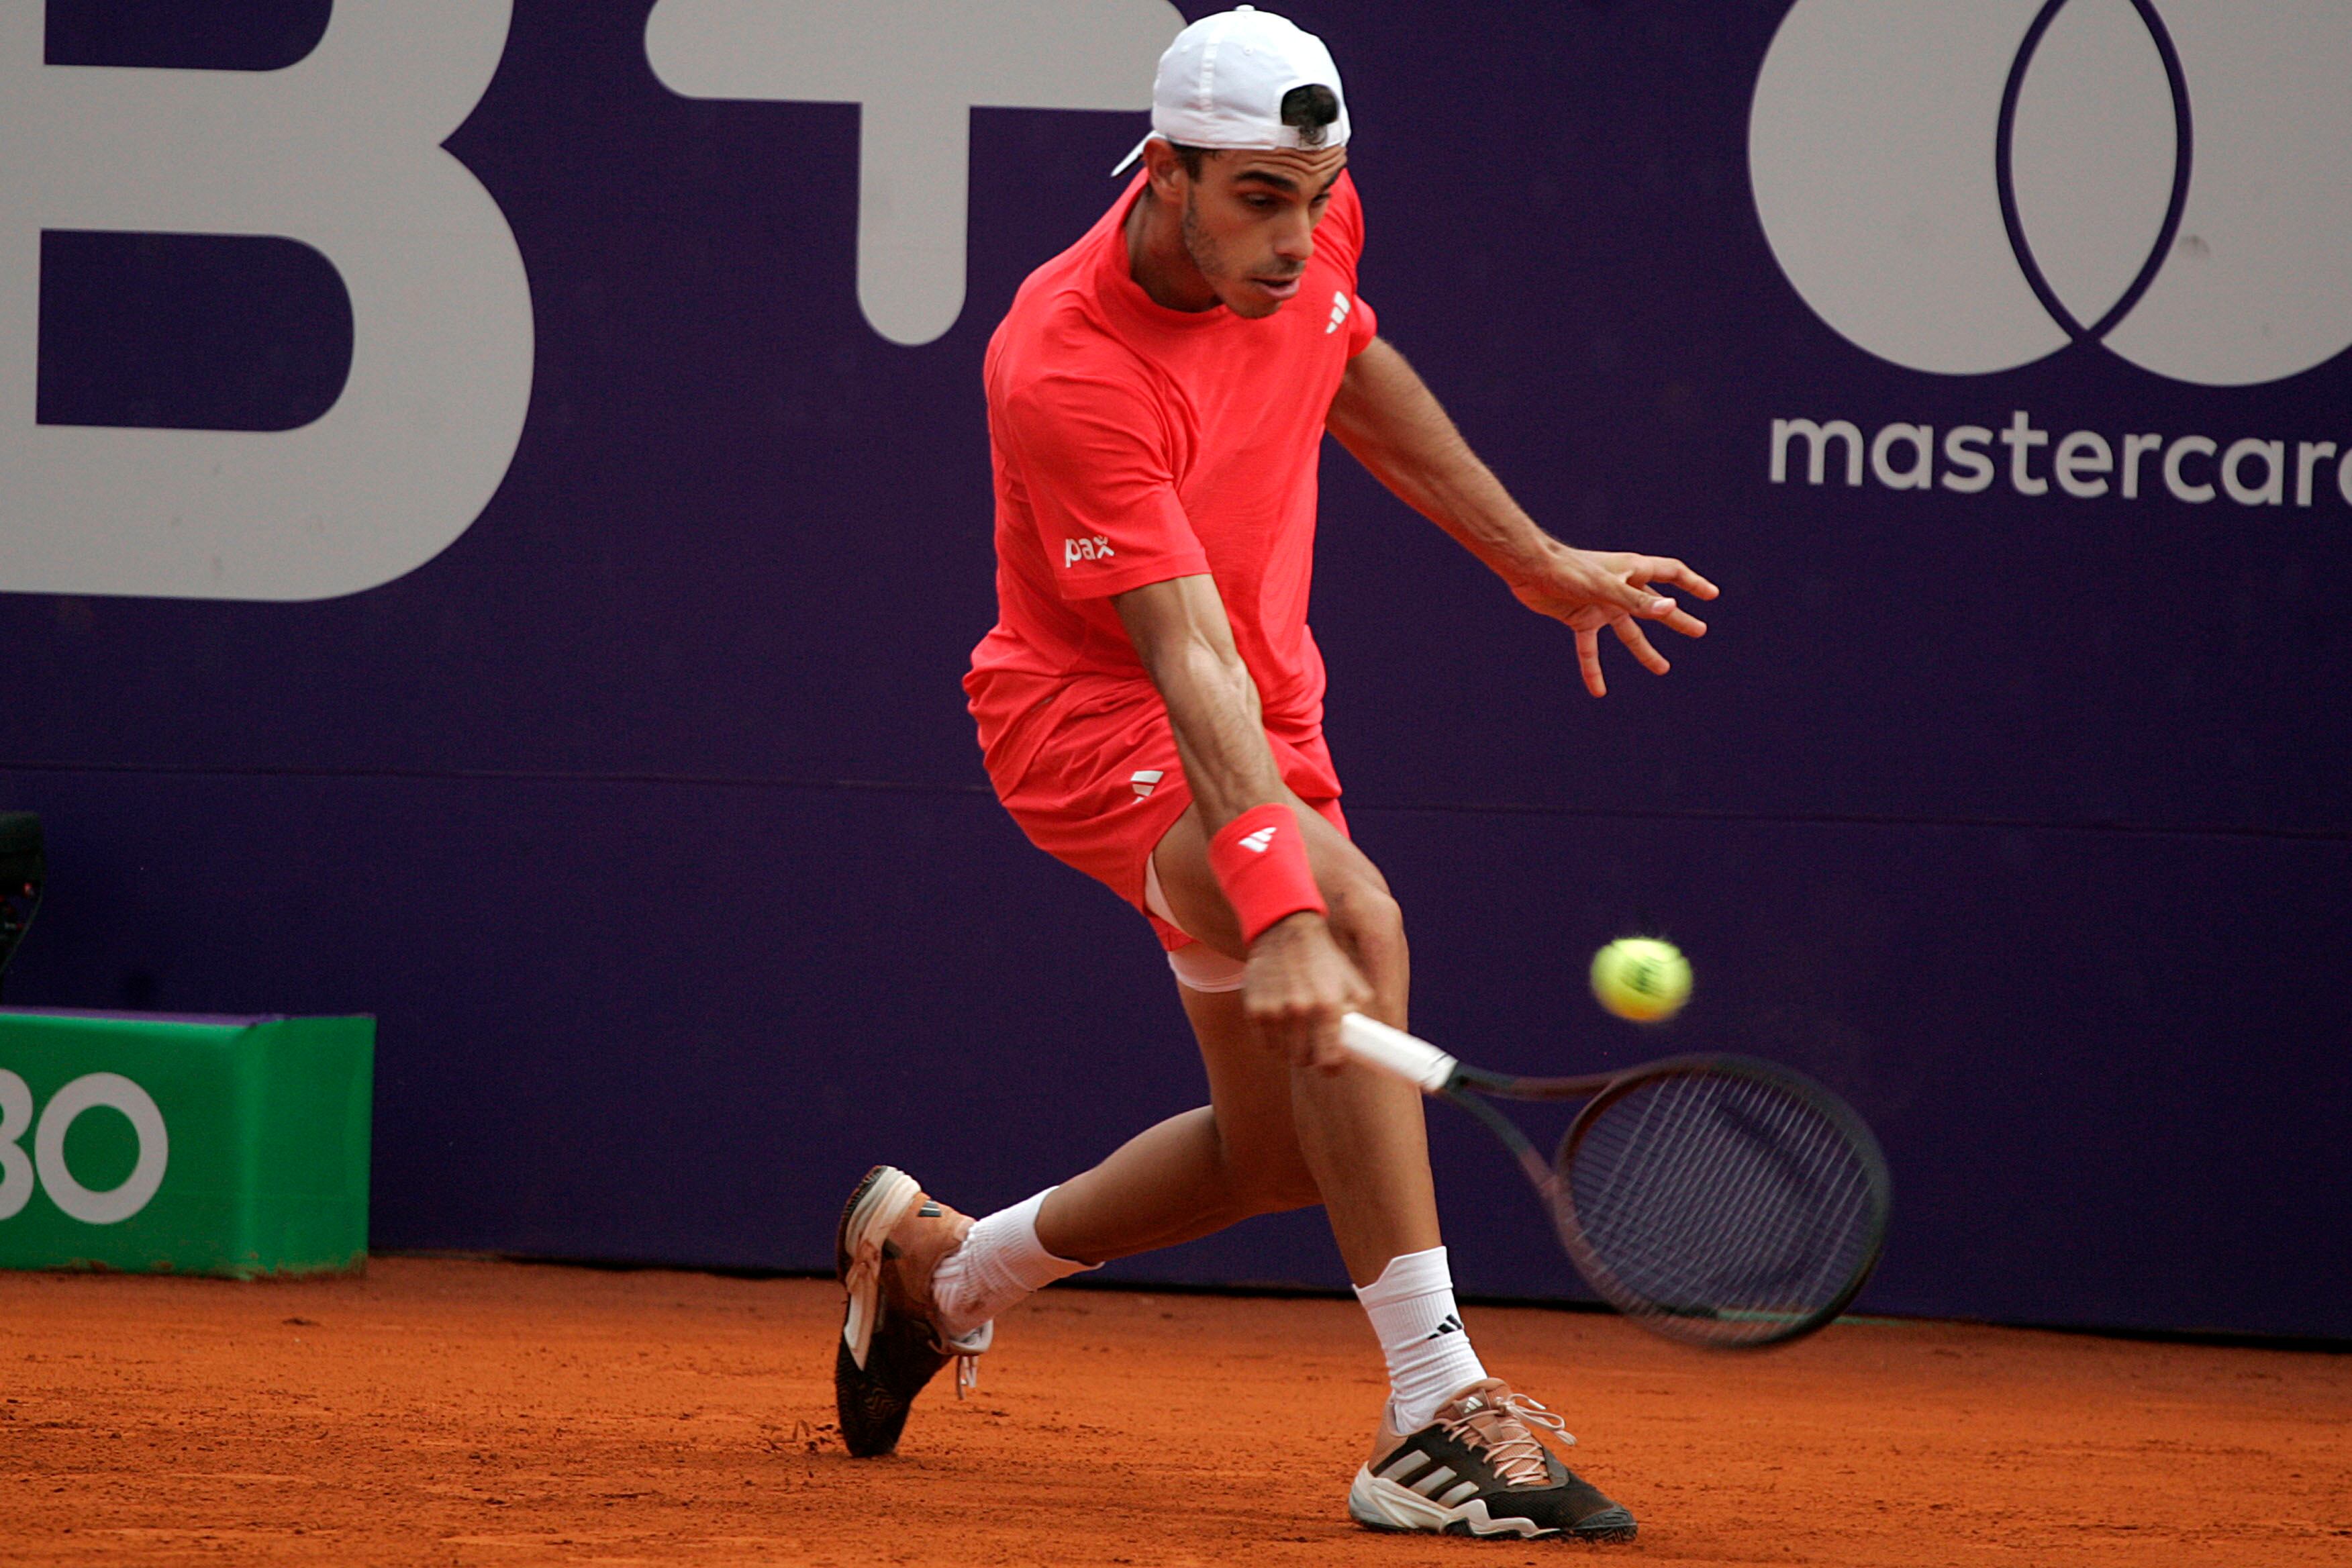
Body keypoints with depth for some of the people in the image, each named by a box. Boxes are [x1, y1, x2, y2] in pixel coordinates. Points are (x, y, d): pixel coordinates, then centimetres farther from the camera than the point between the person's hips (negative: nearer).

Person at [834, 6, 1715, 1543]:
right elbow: (1190, 661, -39)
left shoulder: (1310, 234, -10)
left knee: (1281, 1151, 12)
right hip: (1095, 720, -8)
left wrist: (1537, 559, 17)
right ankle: (1436, 1420, -37)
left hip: (1270, 720, 8)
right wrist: (1278, 914, -47)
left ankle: (937, 1263, 37)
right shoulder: (1065, 369, -32)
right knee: (1358, 917, -34)